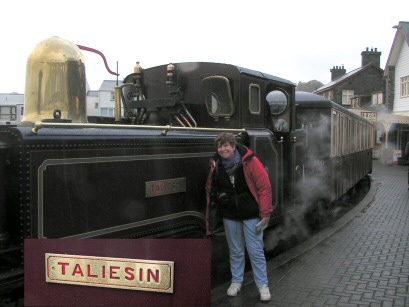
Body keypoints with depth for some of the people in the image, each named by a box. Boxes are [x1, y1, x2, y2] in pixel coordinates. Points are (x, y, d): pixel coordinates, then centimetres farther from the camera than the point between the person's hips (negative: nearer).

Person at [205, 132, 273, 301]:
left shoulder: (250, 161, -15)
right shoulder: (216, 165, 0)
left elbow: (264, 187, -13)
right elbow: (211, 189, 13)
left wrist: (265, 213, -13)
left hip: (250, 214, -4)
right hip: (229, 215, 4)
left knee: (256, 251, 1)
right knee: (235, 251, 15)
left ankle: (263, 285, 13)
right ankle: (236, 282, 29)